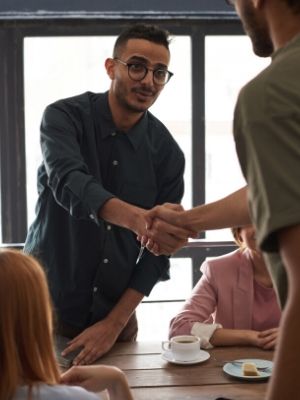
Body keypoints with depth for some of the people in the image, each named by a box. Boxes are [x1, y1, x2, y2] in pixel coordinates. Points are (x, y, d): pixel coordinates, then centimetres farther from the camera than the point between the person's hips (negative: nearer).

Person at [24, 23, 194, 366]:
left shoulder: (167, 152, -6)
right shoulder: (64, 117, -12)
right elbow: (69, 183, -32)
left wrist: (115, 322, -10)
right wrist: (137, 219, -49)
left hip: (116, 313, 2)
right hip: (45, 307, -2)